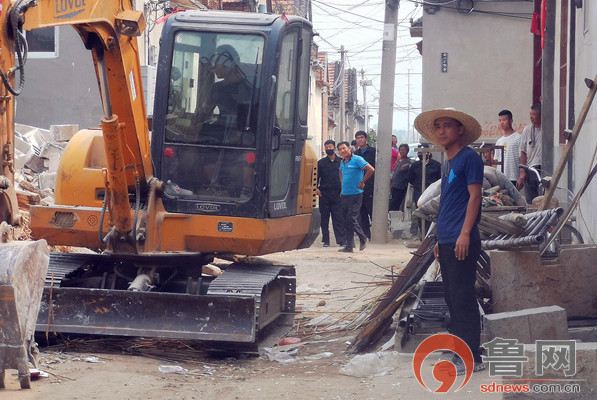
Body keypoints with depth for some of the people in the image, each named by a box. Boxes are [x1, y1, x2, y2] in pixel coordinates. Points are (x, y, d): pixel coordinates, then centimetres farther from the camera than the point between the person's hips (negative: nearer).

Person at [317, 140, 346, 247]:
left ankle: (341, 240, -5)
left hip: (337, 194, -1)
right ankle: (325, 240, 10)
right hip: (324, 194, 1)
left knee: (339, 218, -5)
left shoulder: (341, 162, 7)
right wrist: (316, 188, -2)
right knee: (324, 218, 4)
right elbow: (316, 177, 12)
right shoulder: (321, 163, 10)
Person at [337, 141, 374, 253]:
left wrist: (362, 182, -13)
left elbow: (371, 170, -17)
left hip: (355, 194, -8)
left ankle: (363, 239, 6)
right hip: (345, 195, 8)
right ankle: (348, 246, 9)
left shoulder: (357, 159, -9)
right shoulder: (342, 163, 14)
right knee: (346, 221, 6)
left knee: (351, 219, -12)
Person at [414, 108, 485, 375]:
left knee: (463, 298, -9)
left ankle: (471, 358, -6)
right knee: (452, 298, 11)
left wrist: (465, 234, -20)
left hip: (462, 242, -9)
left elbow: (474, 196, -13)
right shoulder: (448, 163, 19)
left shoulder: (469, 157, -6)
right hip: (446, 242, 9)